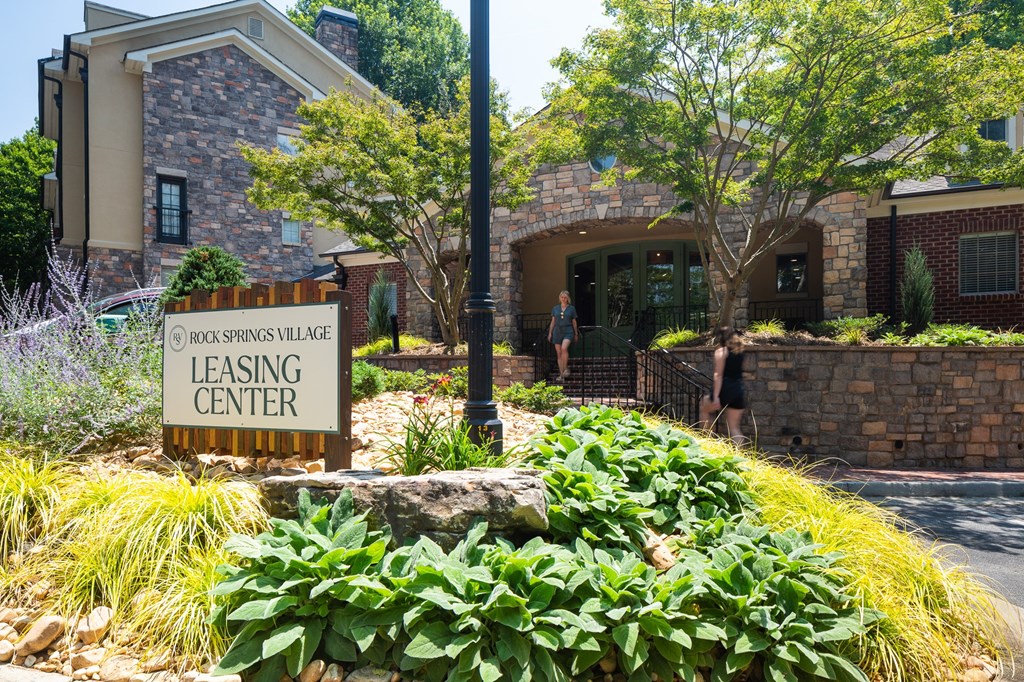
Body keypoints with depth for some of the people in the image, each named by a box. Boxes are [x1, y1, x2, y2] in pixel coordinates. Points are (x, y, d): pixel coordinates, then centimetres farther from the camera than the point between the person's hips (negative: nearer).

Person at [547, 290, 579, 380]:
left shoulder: (571, 308, 6)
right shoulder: (555, 308, 10)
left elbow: (574, 322, 10)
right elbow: (553, 321, 14)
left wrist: (576, 334, 9)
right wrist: (550, 333, 8)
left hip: (568, 332, -3)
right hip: (557, 332, 3)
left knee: (564, 348, -27)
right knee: (559, 353, 1)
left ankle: (566, 369, -15)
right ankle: (561, 375, 6)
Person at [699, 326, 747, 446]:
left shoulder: (721, 351, -5)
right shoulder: (739, 350, 13)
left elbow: (718, 375, -13)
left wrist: (716, 397, -17)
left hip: (725, 391, -6)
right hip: (739, 391, 6)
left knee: (704, 408, 20)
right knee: (734, 427, 8)